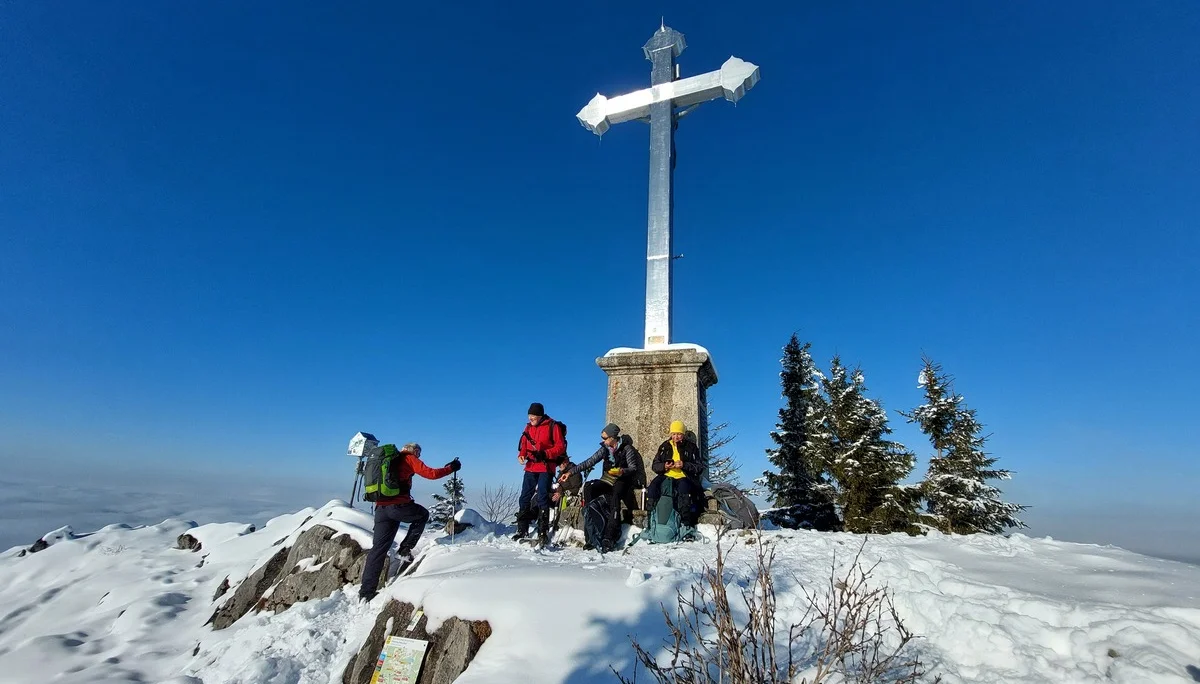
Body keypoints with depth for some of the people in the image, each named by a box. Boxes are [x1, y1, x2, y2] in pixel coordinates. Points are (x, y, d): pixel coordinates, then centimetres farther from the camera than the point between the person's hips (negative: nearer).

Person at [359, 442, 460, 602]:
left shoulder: (388, 459, 23)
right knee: (423, 515, 21)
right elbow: (431, 473, -4)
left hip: (381, 508, 7)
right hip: (399, 505, -7)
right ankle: (404, 551, 11)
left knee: (378, 548, 9)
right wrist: (450, 468, 7)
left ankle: (366, 592, 7)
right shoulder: (409, 458, 2)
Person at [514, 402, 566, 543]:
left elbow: (560, 447, -9)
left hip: (546, 468, -6)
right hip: (531, 467, 6)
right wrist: (521, 455, -3)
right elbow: (523, 444, 18)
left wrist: (544, 454, -20)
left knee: (542, 498, -9)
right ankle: (522, 530, 17)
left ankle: (543, 532, -2)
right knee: (525, 498, 6)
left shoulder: (553, 426, -6)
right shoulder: (528, 427, 12)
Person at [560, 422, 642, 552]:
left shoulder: (627, 448, -5)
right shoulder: (605, 449, 7)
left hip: (622, 481, -5)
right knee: (588, 487, -23)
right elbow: (589, 462, 1)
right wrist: (570, 471, -7)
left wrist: (622, 471, -28)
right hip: (607, 481, 5)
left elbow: (633, 468, -7)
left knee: (615, 496, -36)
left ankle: (609, 538, -38)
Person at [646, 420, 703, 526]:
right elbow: (654, 465, 15)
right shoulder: (664, 446, 16)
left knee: (683, 486, -38)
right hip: (666, 476, 3)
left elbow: (700, 468, 3)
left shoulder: (691, 447, 9)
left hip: (683, 477, -2)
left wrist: (684, 465, -14)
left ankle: (686, 524, -34)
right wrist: (664, 466, -8)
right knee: (653, 485, -30)